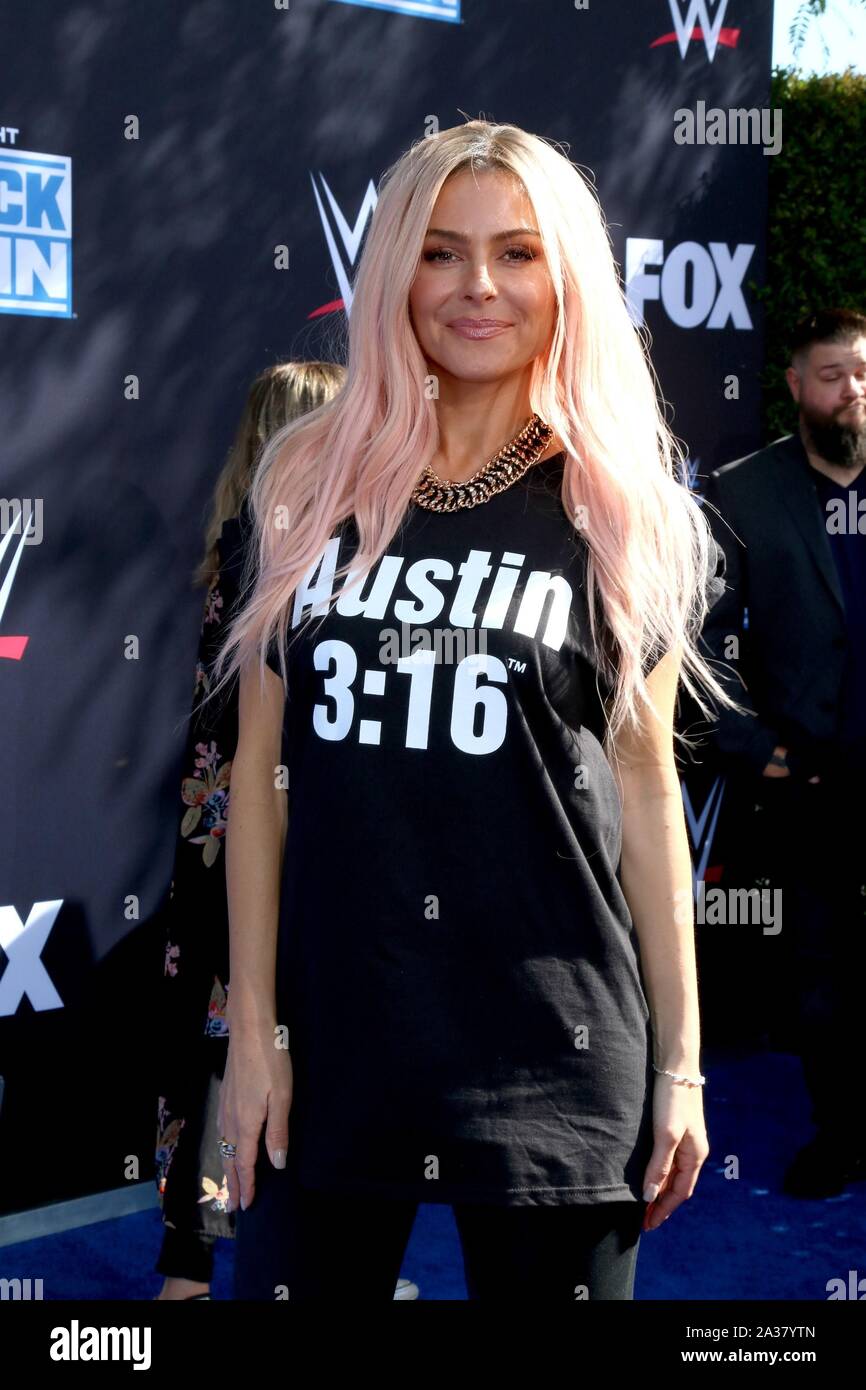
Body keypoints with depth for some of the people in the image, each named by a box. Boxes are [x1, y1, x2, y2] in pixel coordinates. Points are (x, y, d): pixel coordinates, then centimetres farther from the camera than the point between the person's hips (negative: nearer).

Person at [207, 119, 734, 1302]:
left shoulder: (621, 513, 2)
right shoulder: (311, 482, 4)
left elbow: (644, 784, 3)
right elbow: (264, 762, 5)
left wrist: (680, 1063, 2)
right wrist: (253, 1026, 2)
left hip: (553, 1044, -1)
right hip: (332, 1028, 1)